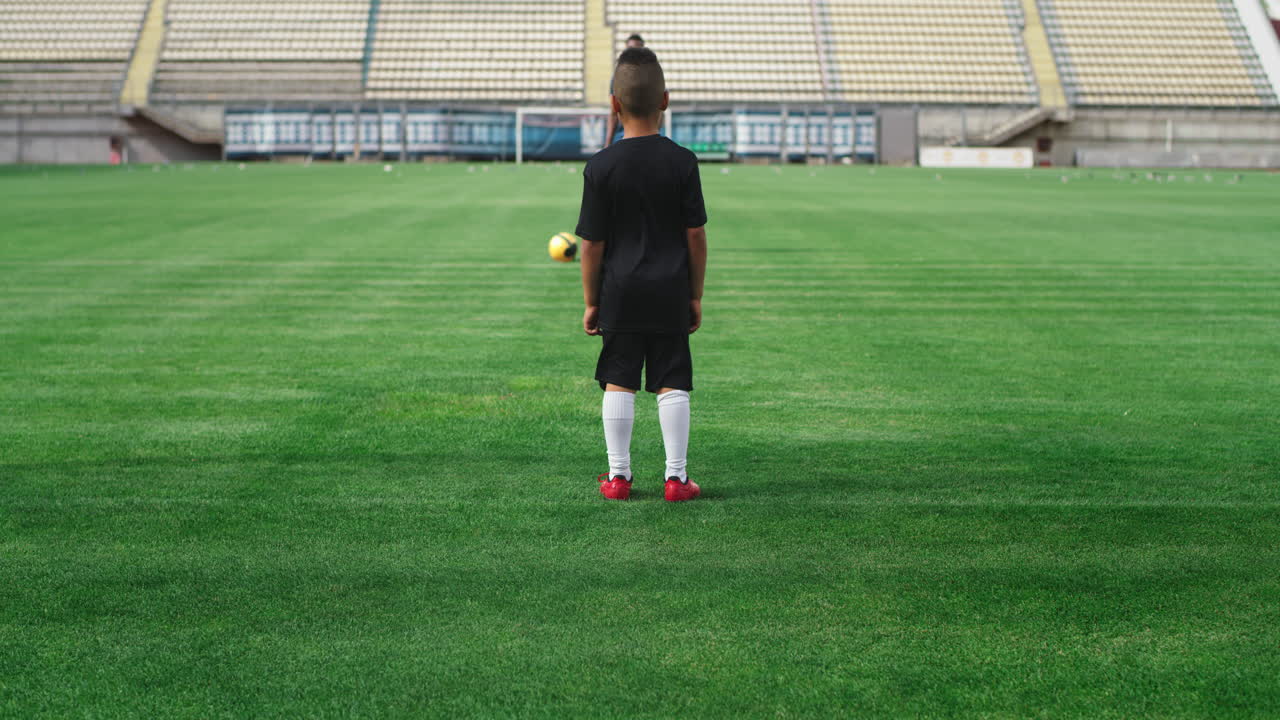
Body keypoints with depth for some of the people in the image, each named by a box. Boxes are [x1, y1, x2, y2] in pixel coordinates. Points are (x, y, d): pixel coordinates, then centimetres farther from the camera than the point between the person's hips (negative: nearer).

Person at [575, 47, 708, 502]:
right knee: (671, 383, 5)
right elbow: (696, 235, -2)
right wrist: (695, 295, 8)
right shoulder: (682, 162, -4)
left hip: (620, 294, 0)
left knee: (618, 382, 8)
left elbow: (592, 244, -4)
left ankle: (618, 475, 12)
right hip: (670, 294, 1)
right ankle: (676, 477, 7)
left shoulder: (601, 167, -7)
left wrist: (591, 302, 6)